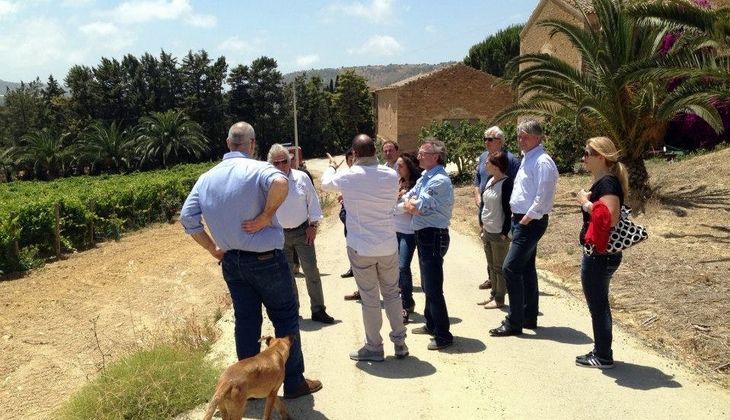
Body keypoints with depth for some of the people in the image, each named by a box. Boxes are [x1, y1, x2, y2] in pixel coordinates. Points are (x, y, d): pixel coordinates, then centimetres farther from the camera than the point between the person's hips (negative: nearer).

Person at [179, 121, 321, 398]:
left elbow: (187, 218, 2)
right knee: (286, 319, 9)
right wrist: (266, 216, -25)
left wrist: (213, 249, 6)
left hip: (232, 262, 5)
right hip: (266, 260, -5)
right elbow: (280, 182, -38)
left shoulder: (207, 178, 3)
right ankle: (294, 383, 18)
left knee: (245, 321, 15)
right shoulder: (257, 169, -15)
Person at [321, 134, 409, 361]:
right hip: (388, 246, 3)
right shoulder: (391, 176, -5)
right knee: (392, 293, 17)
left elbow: (326, 183, 12)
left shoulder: (348, 177, -11)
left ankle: (374, 347, 18)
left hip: (361, 248, -2)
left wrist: (331, 166, 32)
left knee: (369, 298, 7)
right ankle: (399, 342, 24)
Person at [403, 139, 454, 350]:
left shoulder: (440, 180, -18)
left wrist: (413, 204, 0)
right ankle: (431, 324, 35)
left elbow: (418, 208, -19)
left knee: (433, 287, -8)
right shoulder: (425, 176, 12)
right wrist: (415, 205, -7)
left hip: (433, 236, -10)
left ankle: (443, 335, 0)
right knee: (427, 284, 20)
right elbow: (407, 204, 11)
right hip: (422, 234, 10)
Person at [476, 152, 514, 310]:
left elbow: (508, 209, -17)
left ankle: (499, 299, 13)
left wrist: (505, 232, -17)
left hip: (499, 233, -8)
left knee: (499, 267, 3)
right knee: (491, 266, 17)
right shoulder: (490, 180, 7)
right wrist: (483, 225, 16)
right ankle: (494, 294, 28)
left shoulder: (506, 183, -16)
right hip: (487, 230, 8)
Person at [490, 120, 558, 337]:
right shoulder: (527, 158, 13)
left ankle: (514, 323, -2)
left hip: (531, 223, -10)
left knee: (510, 268, -11)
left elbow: (543, 197, -23)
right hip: (520, 219, 10)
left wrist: (527, 219, -16)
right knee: (526, 269, 15)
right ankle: (529, 317, 27)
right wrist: (518, 219, 13)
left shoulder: (542, 162, -17)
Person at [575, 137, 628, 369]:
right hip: (599, 253, 10)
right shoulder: (601, 182, 12)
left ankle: (603, 357, 14)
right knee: (599, 304, 18)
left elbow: (610, 218, -32)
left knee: (597, 305, 2)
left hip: (600, 255, -10)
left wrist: (586, 203, -22)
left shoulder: (607, 183, -19)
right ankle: (601, 352, 30)